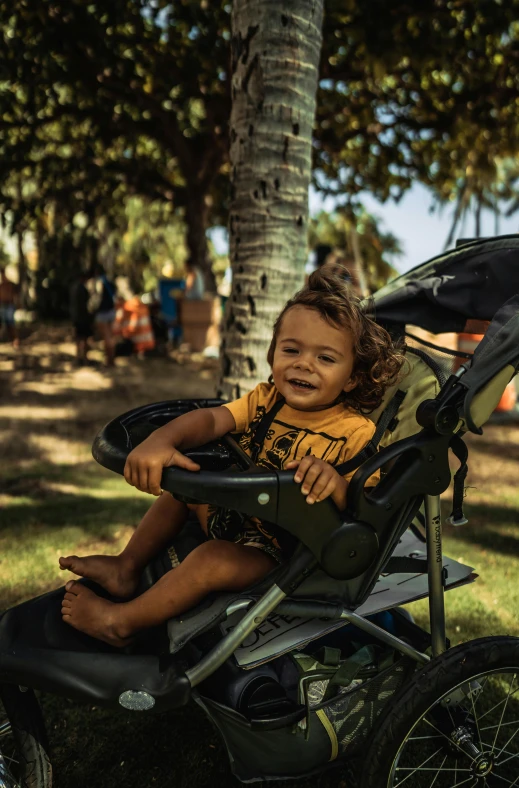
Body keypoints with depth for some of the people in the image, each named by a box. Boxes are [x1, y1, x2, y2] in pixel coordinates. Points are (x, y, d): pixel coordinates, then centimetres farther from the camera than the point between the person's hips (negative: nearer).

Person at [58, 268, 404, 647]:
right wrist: (161, 440, -36)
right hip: (236, 512, 7)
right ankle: (127, 567, 25)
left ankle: (121, 621, -3)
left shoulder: (356, 433, -21)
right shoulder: (265, 400, -4)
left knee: (211, 560, -27)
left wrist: (335, 483, -49)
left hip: (280, 548, -7)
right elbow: (211, 419, -16)